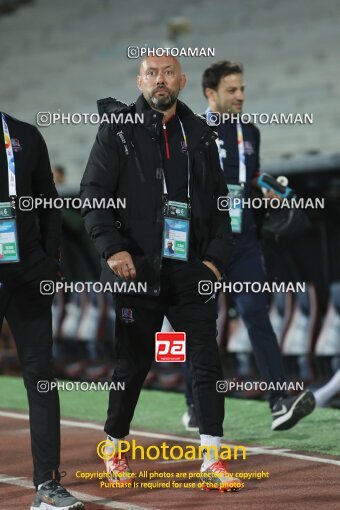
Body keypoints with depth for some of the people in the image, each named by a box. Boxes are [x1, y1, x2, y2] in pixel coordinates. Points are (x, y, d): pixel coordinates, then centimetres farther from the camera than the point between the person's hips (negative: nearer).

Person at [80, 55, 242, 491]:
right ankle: (114, 448, 24)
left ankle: (211, 457, 3)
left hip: (191, 271, 3)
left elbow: (219, 203, 14)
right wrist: (112, 248, -16)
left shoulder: (200, 135, 11)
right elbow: (92, 197, -4)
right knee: (133, 364, 6)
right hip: (137, 270, -3)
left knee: (207, 361, -2)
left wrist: (216, 256, 1)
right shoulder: (117, 131, 1)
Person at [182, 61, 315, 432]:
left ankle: (280, 404, -21)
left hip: (243, 242, 3)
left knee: (256, 315, -11)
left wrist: (268, 192, 4)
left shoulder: (250, 133, 13)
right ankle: (194, 406, 19)